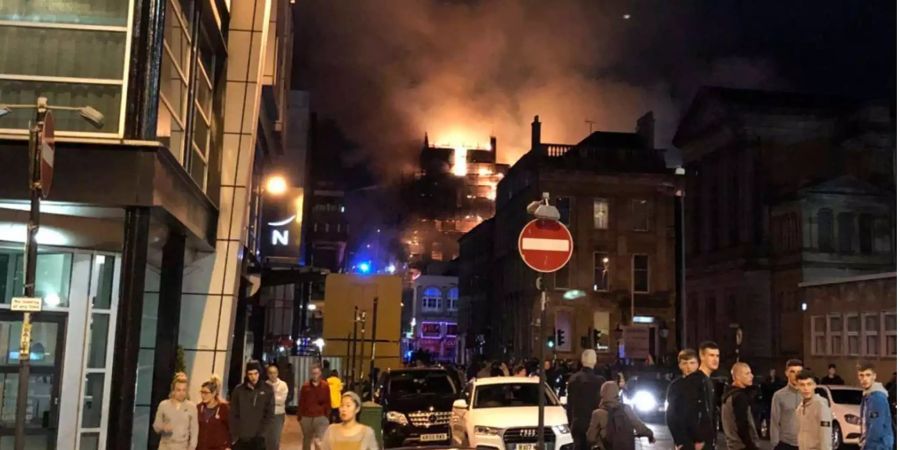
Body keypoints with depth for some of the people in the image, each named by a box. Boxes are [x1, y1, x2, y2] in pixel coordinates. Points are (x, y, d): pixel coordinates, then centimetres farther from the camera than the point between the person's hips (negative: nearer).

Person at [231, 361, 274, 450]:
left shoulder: (267, 390, 1)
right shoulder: (238, 390, 1)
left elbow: (270, 414, 0)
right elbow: (233, 415, 1)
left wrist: (261, 432, -9)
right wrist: (234, 435, -7)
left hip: (258, 438, 0)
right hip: (240, 438, 1)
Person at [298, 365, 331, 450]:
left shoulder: (325, 386, -2)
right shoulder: (305, 386, -1)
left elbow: (328, 402, 3)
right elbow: (301, 402, 3)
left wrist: (327, 414, 1)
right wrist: (299, 416, 4)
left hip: (321, 417, -2)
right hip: (306, 417, 2)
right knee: (307, 439, 18)